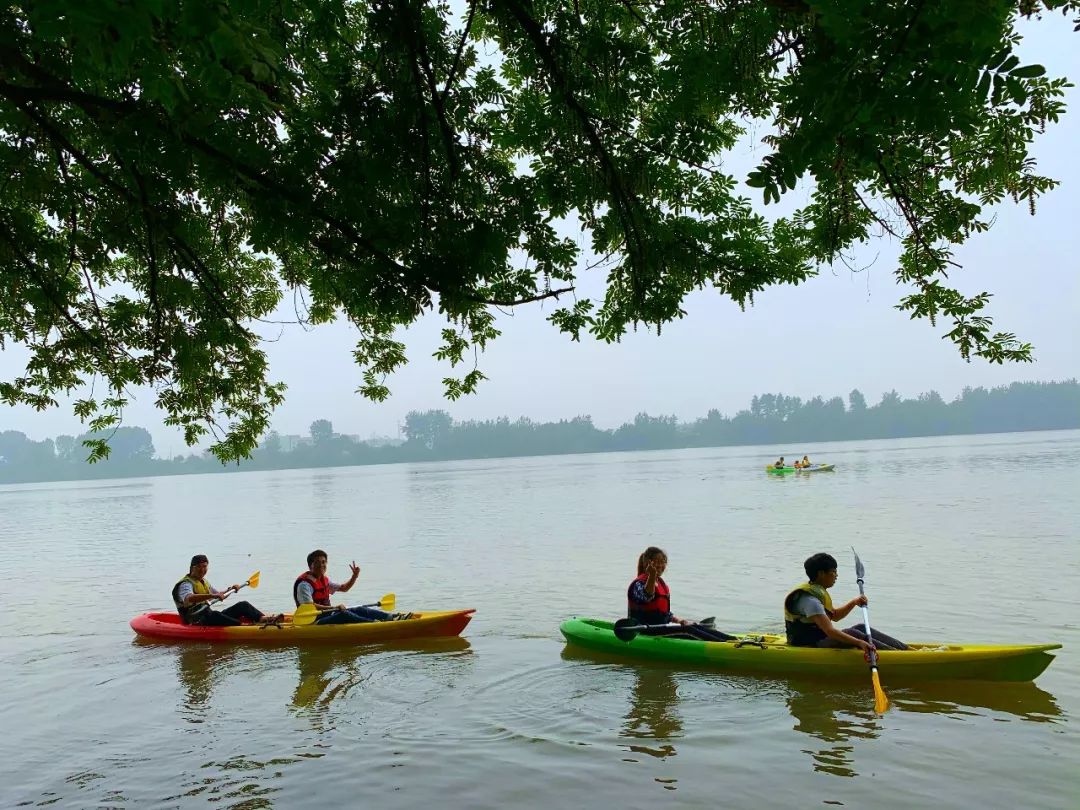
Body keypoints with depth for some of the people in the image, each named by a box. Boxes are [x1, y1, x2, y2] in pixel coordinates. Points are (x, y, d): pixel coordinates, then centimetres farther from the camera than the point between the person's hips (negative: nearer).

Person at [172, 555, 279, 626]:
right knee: (213, 615, -41)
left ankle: (263, 618, -29)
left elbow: (219, 596, 33)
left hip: (210, 617, 9)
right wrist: (212, 595, -43)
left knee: (242, 605, -5)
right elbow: (188, 599, -33)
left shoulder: (204, 582, 22)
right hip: (198, 622, -8)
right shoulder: (185, 584, -8)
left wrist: (230, 590, 12)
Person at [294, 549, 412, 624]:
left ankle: (392, 617, -19)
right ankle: (376, 623, -43)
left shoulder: (324, 580, 16)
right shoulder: (304, 583, -13)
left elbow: (344, 588, 26)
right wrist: (334, 607, -30)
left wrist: (355, 575, 8)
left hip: (327, 613, 9)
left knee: (360, 610, -7)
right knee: (344, 614, -32)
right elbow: (309, 606, -25)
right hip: (314, 621, -9)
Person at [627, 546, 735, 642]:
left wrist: (679, 620, 11)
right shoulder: (639, 583, -12)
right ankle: (725, 643, -33)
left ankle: (732, 639, -21)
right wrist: (651, 576, -49)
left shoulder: (661, 583, 18)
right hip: (645, 631, -9)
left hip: (661, 628, 9)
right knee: (686, 629, -24)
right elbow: (647, 597, -37)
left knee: (696, 626, -10)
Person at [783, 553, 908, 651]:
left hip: (819, 638, 10)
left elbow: (834, 616, 22)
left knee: (861, 628, 2)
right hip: (809, 646, -10)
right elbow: (829, 631, -33)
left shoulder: (817, 590, 10)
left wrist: (854, 602, 7)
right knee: (851, 633, -24)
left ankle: (906, 648, 0)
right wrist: (859, 642, -39)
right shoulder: (810, 599, -23)